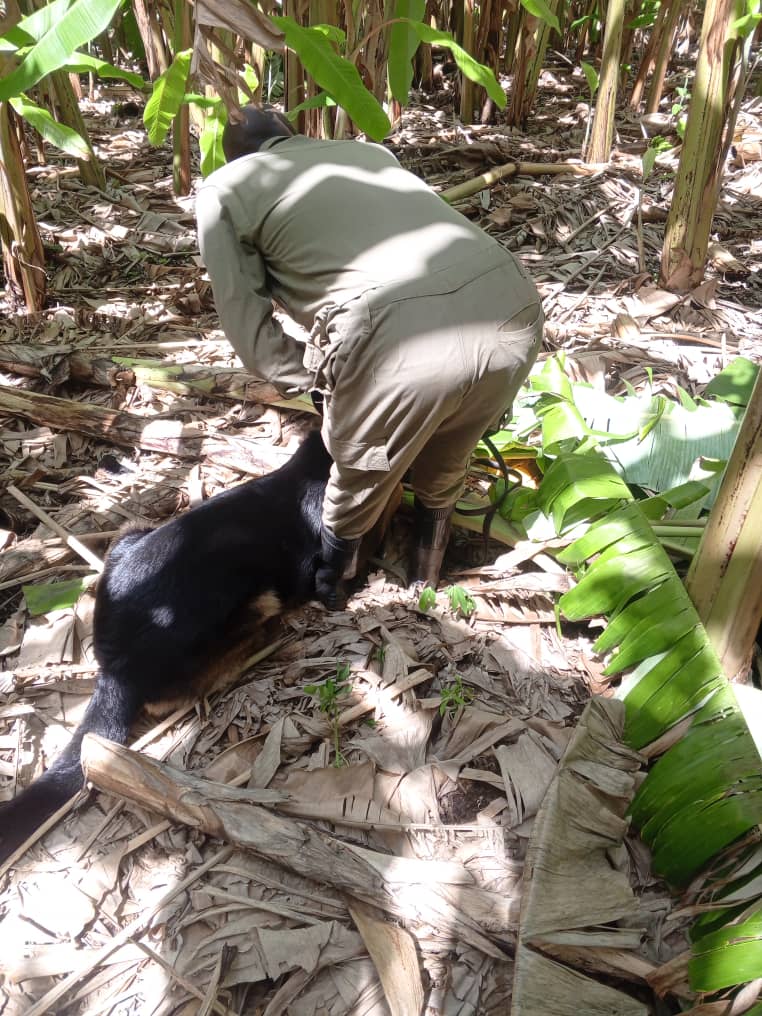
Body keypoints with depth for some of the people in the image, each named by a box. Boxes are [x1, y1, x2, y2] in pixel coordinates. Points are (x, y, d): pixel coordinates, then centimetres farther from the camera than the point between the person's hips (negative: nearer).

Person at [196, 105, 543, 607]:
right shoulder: (368, 149, 34)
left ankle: (325, 589, 50)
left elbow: (246, 322, 13)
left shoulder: (225, 187, 20)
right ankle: (427, 580, 54)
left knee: (358, 486, 23)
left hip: (400, 337, -5)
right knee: (444, 471, 31)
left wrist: (312, 380, 27)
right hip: (513, 306, 6)